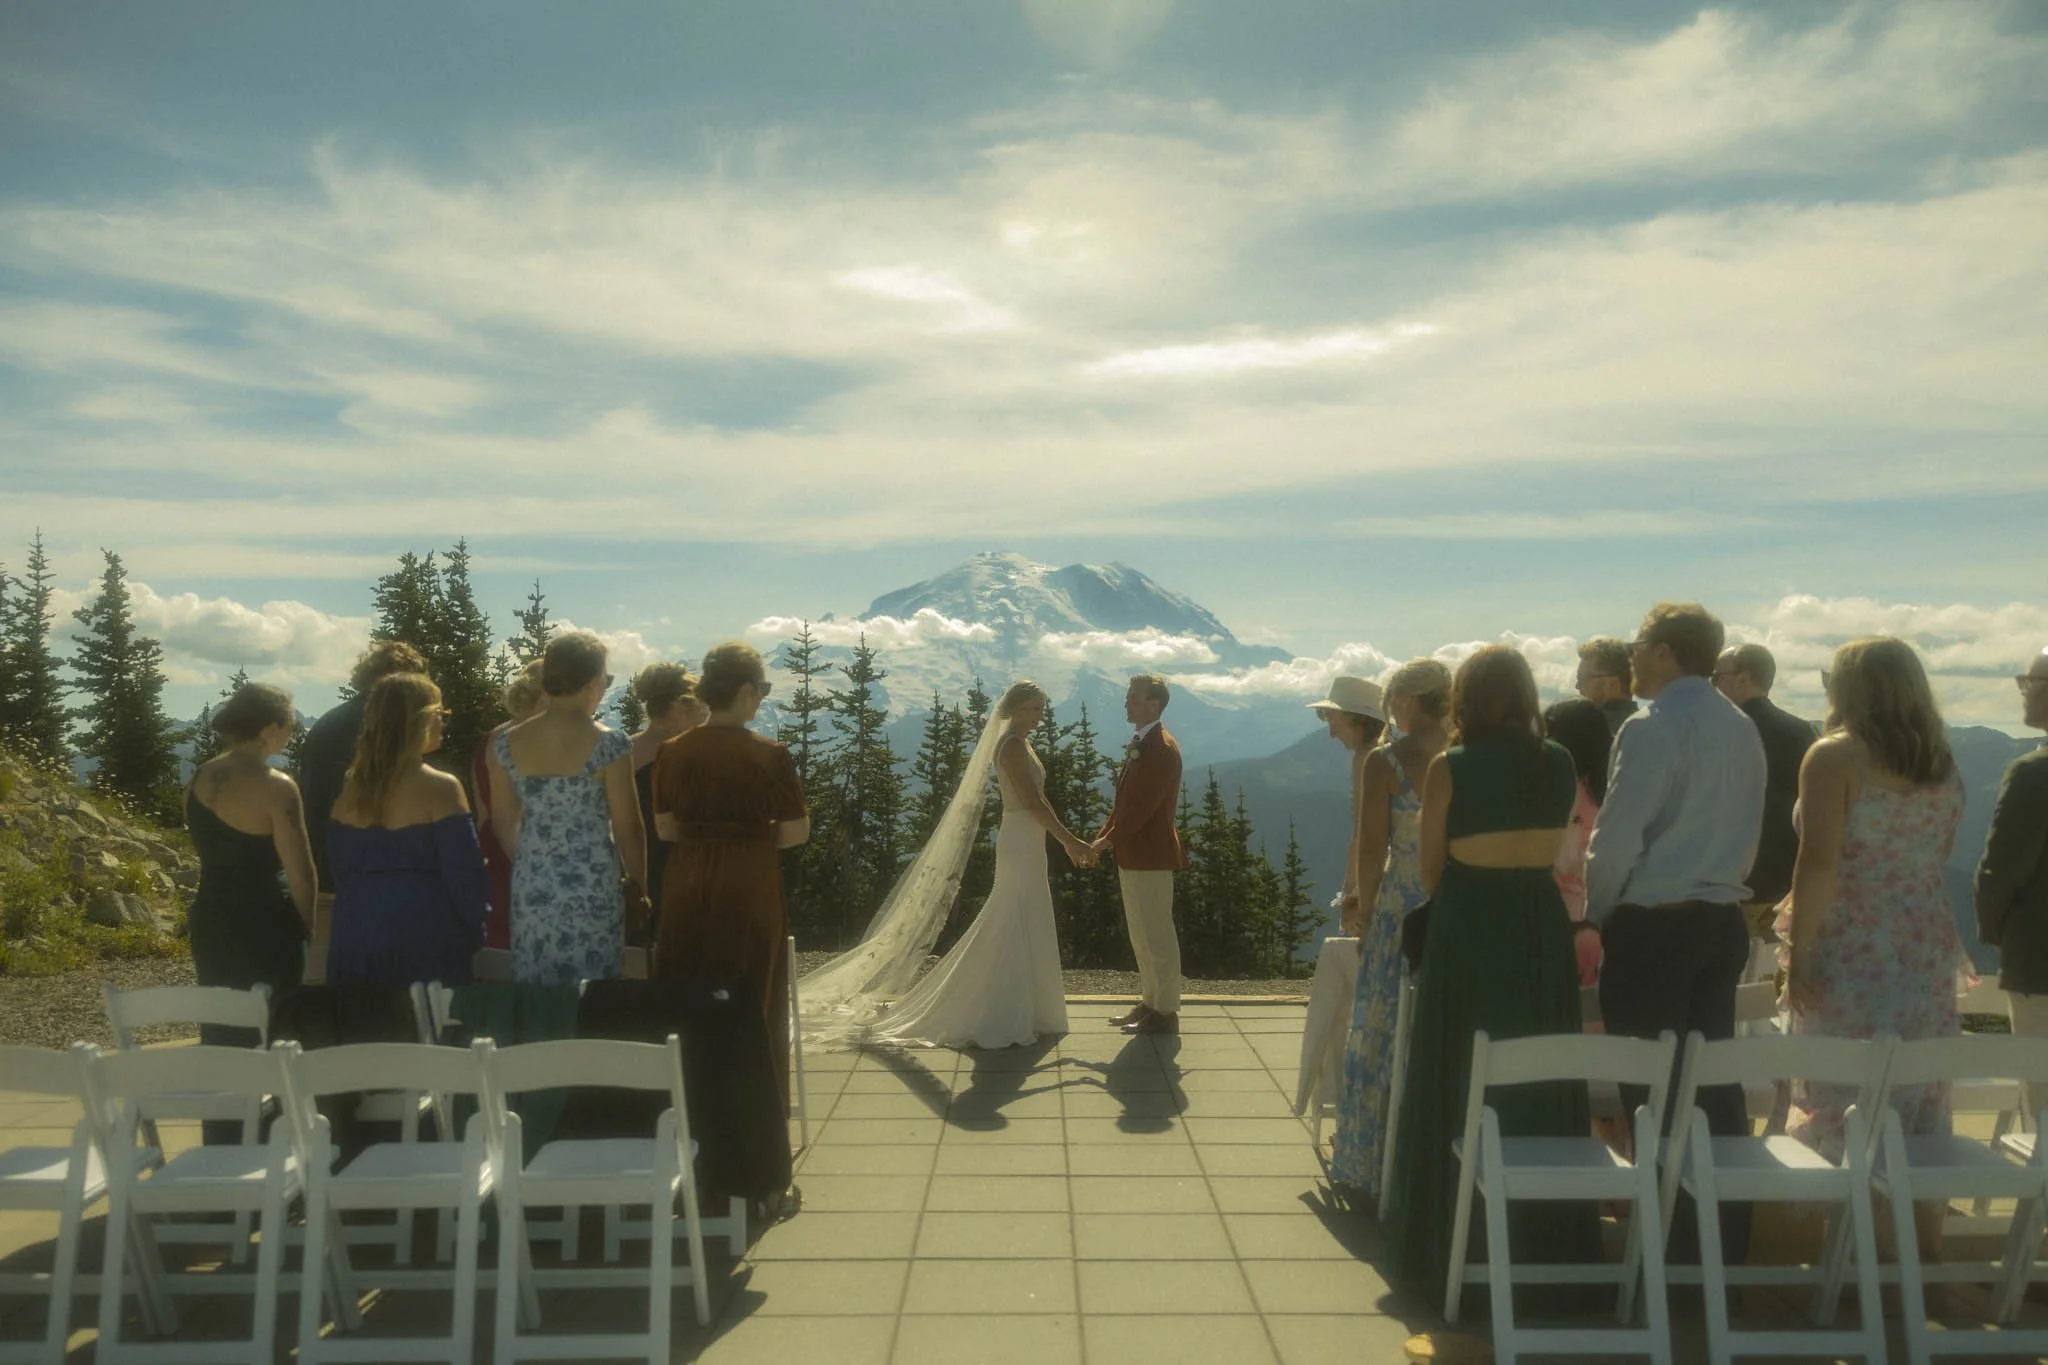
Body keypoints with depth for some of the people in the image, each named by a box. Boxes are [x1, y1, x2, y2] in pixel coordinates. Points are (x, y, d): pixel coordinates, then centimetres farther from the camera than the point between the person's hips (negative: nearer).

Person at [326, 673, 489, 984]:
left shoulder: (352, 787, 6)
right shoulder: (439, 788, -12)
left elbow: (339, 867, 13)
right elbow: (466, 876, -13)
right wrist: (473, 935, 0)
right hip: (425, 950, -6)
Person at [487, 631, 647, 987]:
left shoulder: (507, 743, 0)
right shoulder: (608, 744, -12)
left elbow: (503, 822, 9)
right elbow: (627, 827, -8)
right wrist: (637, 886, 5)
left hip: (531, 888, 4)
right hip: (593, 890, -4)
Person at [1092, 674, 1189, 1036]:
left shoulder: (1161, 748, -16)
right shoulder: (1139, 745, 14)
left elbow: (1143, 805, -21)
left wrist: (1109, 839, -15)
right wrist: (1104, 835, 7)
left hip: (1150, 856, -10)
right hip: (1132, 856, 10)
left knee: (1158, 936, -1)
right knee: (1141, 936, 16)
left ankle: (1166, 1012, 7)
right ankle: (1149, 1003, 26)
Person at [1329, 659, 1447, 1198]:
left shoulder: (1385, 761, -10)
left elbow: (1371, 851, -10)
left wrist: (1367, 912, 1)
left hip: (1401, 912, -4)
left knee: (1384, 1037, 8)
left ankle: (1370, 1169, 17)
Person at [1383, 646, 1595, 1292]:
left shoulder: (1449, 768, -11)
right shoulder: (1559, 764, 0)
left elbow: (1431, 870, -6)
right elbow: (1558, 845, 7)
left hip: (1468, 929, -4)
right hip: (1543, 925, 4)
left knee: (1461, 1089, 7)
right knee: (1541, 1083, 15)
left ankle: (1456, 1244, 16)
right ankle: (1548, 1240, 26)